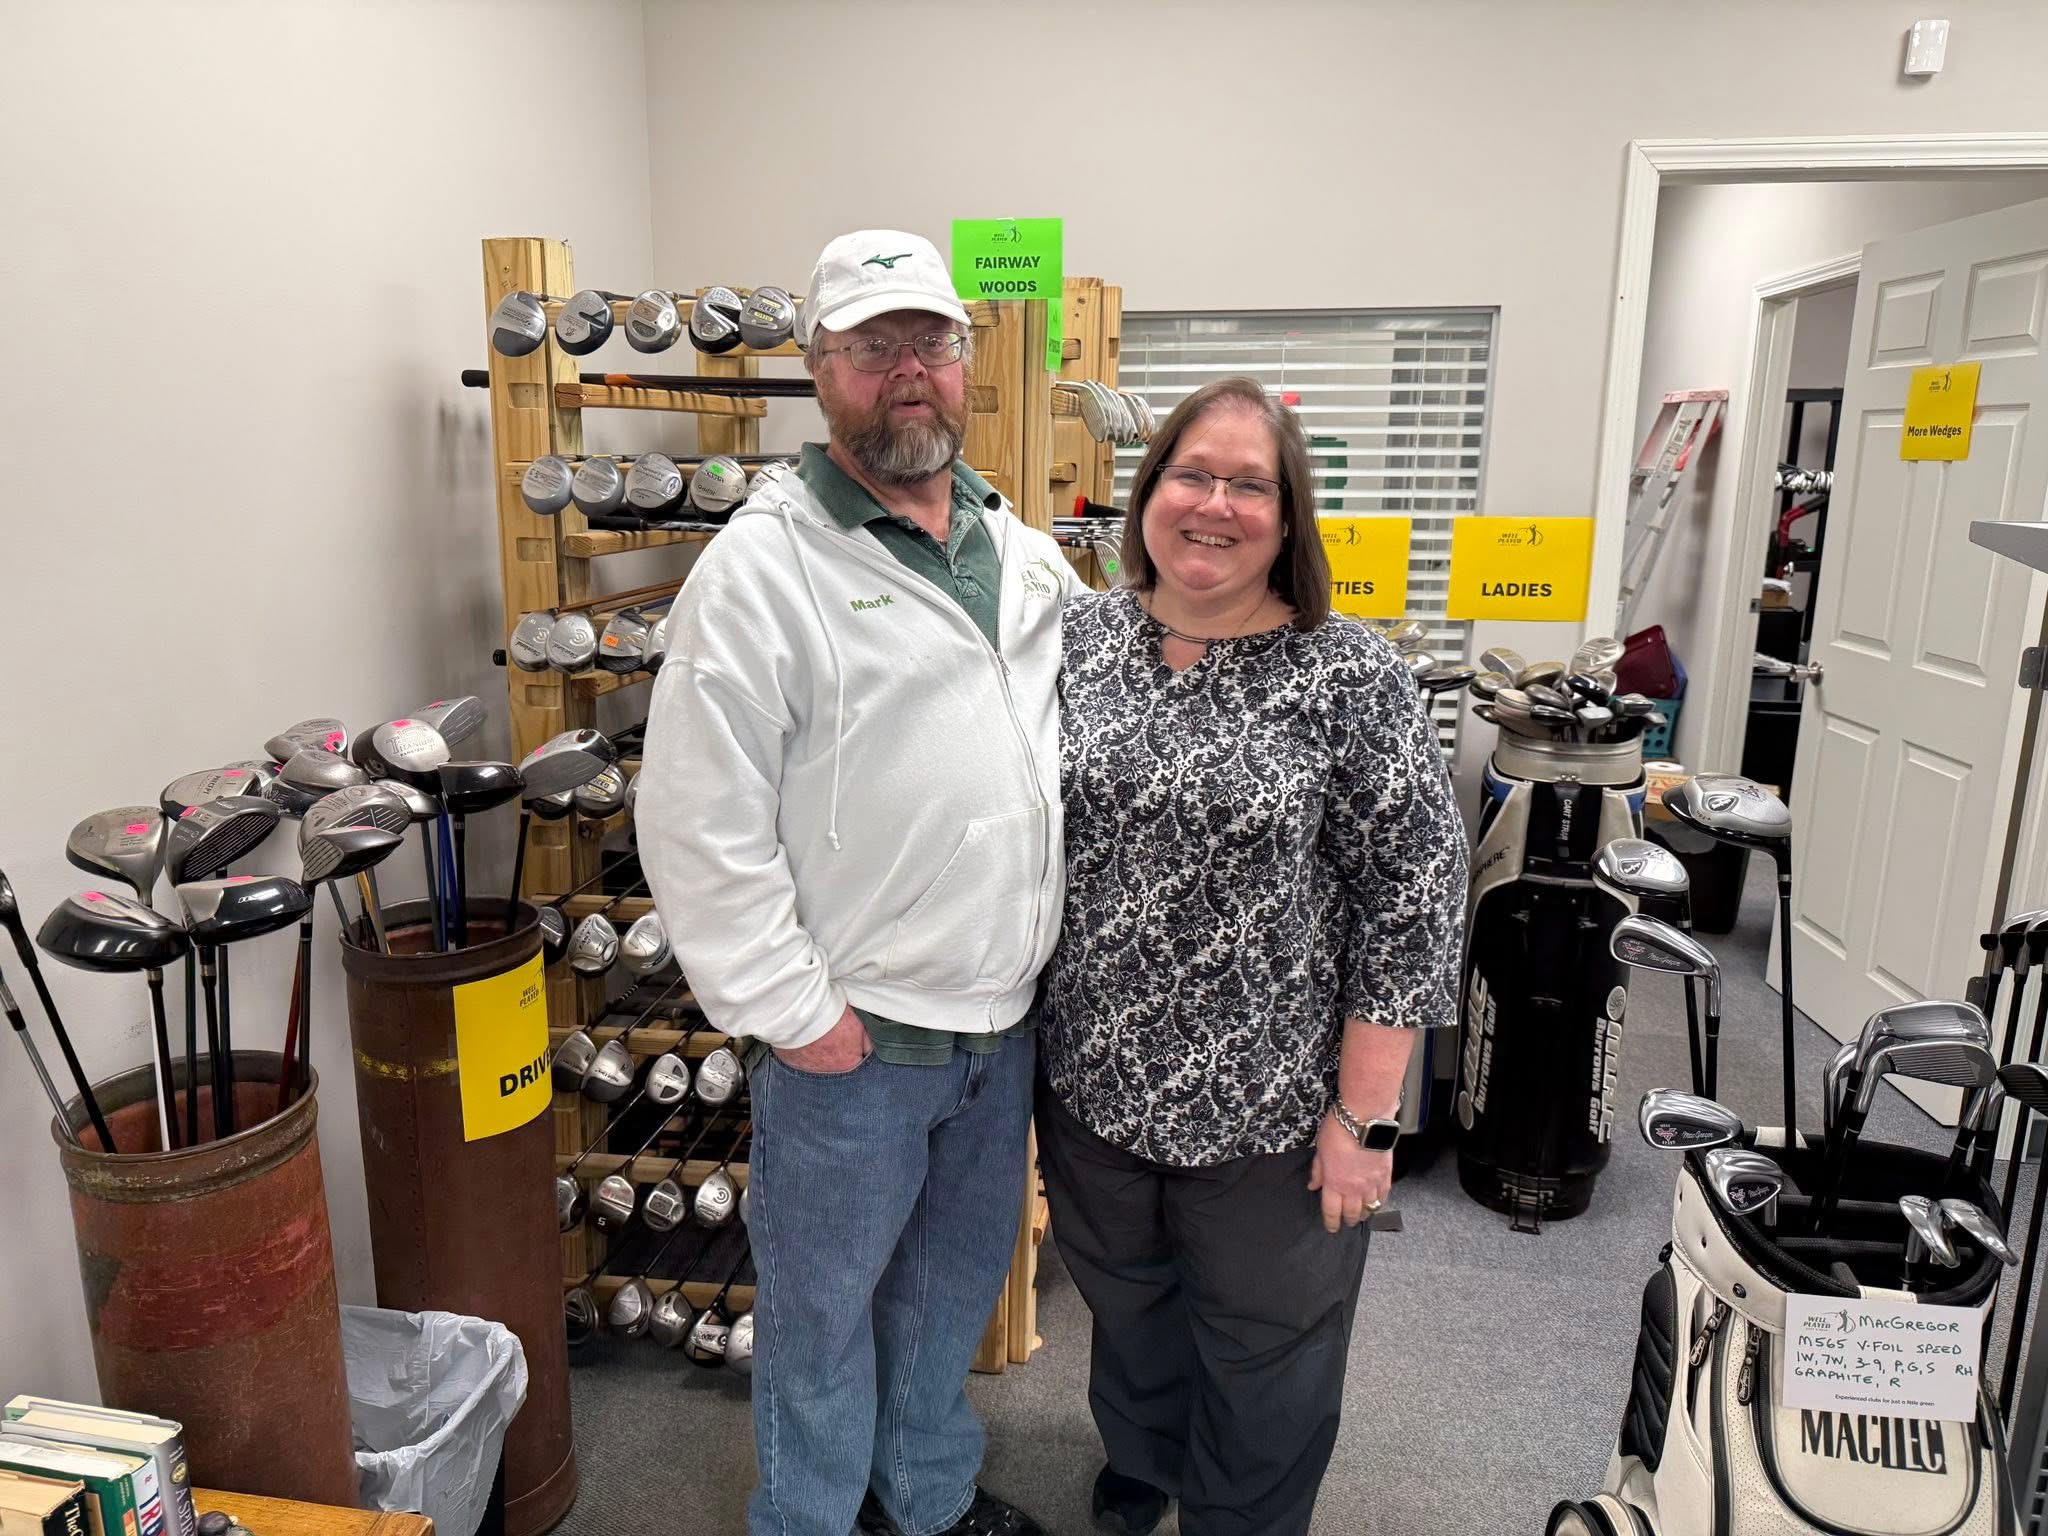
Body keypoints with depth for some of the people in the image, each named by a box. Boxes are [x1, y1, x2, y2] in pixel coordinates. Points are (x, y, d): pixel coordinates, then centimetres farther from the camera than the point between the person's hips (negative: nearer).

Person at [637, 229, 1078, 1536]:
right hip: (850, 1035, -6)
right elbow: (701, 823, -16)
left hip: (1009, 1021, 6)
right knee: (825, 1307, 15)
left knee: (957, 1282, 25)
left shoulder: (1026, 553, 7)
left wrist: (1069, 955, 8)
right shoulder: (764, 563, -13)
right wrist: (790, 1011, -15)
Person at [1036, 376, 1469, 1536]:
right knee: (1125, 1309, 27)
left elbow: (1413, 892, -13)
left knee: (1263, 1357, 18)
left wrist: (1366, 1116, -13)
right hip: (1092, 1085, 4)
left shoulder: (1351, 674, -14)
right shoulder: (1079, 636, -2)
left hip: (1269, 1108, -3)